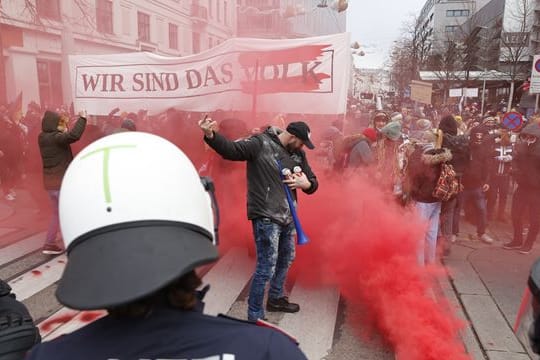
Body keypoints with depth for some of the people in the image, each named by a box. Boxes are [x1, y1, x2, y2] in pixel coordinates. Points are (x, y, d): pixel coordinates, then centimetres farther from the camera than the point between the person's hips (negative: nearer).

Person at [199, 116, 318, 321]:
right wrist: (211, 135, -42)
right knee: (266, 268, -6)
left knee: (286, 259, 23)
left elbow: (313, 182, 12)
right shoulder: (260, 143, -13)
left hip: (287, 217, 8)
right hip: (266, 217, -8)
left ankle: (275, 299, 46)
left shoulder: (298, 154, 7)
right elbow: (230, 150, -24)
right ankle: (255, 316, 13)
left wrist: (306, 184, -12)